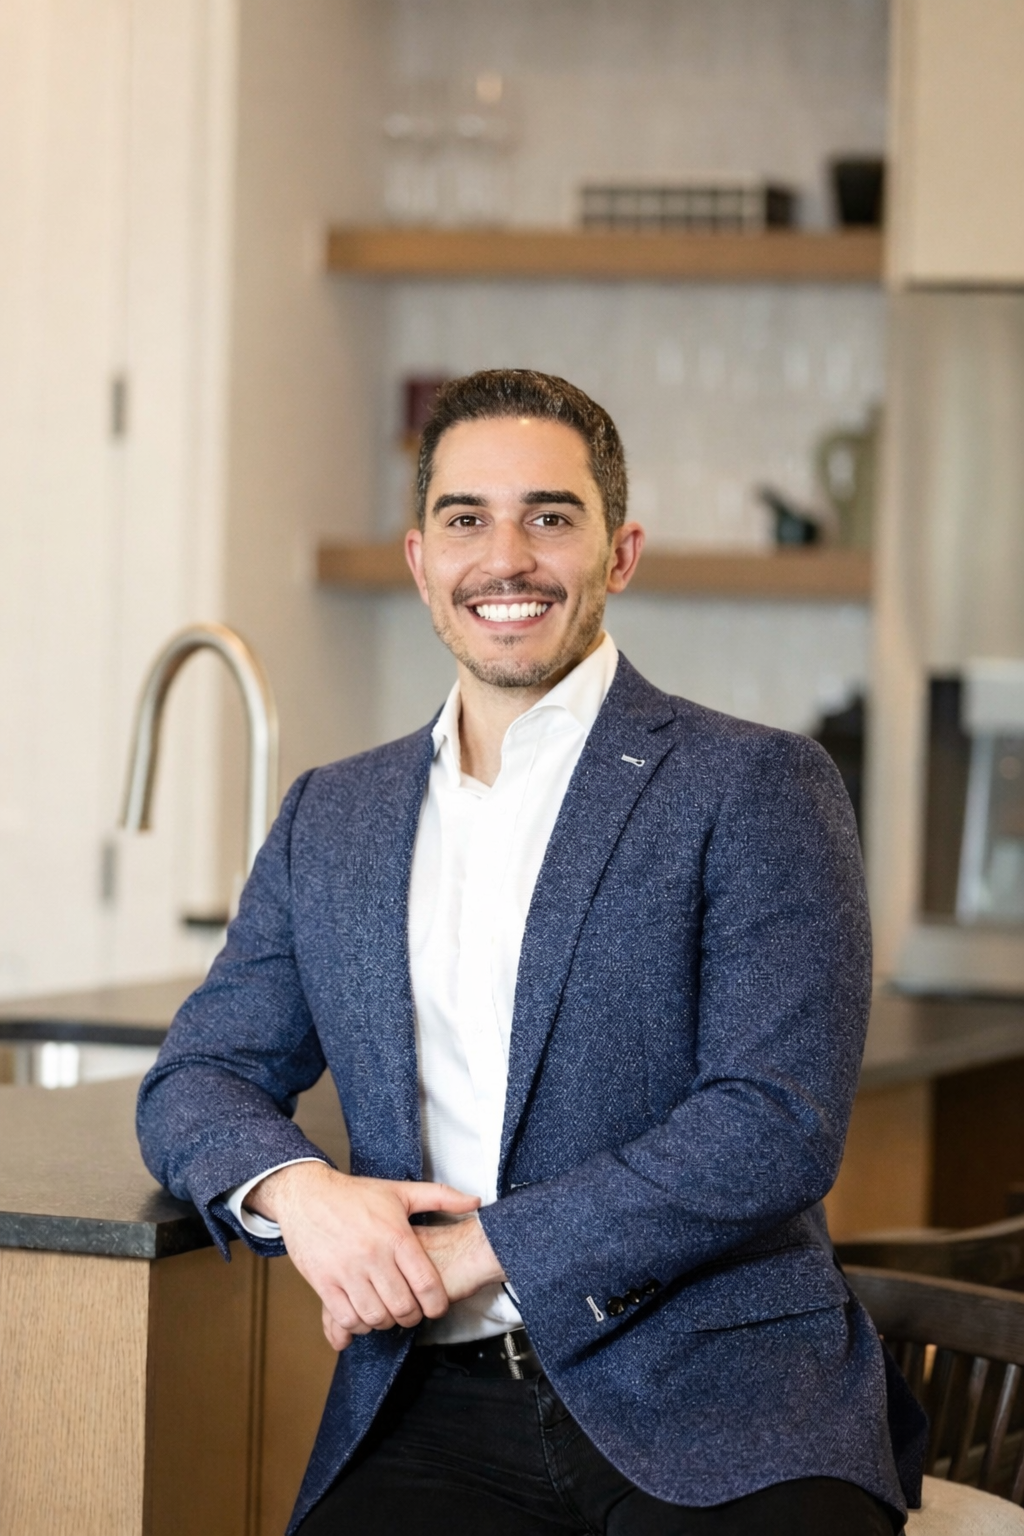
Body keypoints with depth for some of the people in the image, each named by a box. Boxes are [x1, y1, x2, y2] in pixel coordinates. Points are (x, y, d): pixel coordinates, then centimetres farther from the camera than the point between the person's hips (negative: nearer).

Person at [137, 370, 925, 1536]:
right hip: (434, 1414, 3)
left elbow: (780, 1128, -7)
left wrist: (477, 1250, -11)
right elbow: (199, 1077, 18)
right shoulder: (329, 819, 18)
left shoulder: (753, 786, 2)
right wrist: (292, 1188, -6)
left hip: (716, 1406, -3)